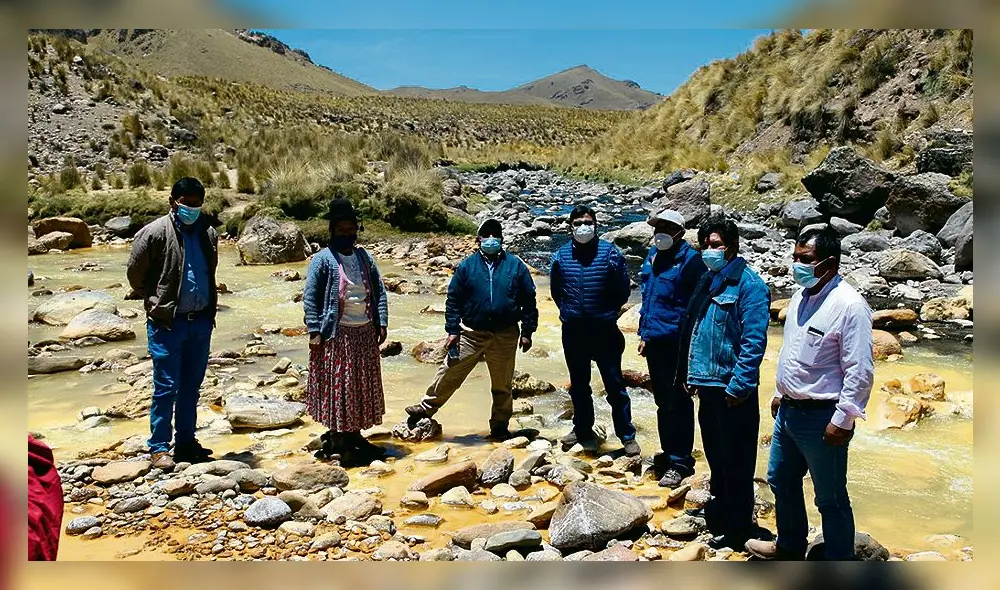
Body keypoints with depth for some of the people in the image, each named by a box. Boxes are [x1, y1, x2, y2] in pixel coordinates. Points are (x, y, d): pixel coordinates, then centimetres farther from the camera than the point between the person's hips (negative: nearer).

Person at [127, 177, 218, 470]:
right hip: (167, 322, -5)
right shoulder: (155, 233, -9)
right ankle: (159, 447, 11)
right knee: (166, 387, -1)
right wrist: (155, 303, 4)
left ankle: (186, 442, 24)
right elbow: (135, 273, -1)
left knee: (191, 387, 13)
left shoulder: (208, 233, 6)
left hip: (201, 321, 5)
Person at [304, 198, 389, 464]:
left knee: (363, 385, 11)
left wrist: (382, 323, 4)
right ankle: (337, 441, 7)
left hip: (365, 333, 6)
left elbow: (379, 291, 12)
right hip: (336, 334, -6)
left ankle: (354, 435, 24)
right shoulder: (322, 259, -6)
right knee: (337, 385, -2)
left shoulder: (365, 257, 10)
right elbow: (310, 296, -8)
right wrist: (314, 331, -13)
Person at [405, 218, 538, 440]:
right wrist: (452, 330, -3)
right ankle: (425, 409, 19)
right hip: (472, 334, 0)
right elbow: (453, 299, 3)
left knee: (502, 385, 12)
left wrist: (527, 332, 0)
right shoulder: (467, 266, 1)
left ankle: (500, 427, 27)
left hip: (505, 337, 0)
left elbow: (529, 301, 3)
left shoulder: (516, 266, 0)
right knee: (449, 374, 2)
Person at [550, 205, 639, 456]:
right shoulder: (561, 255, 1)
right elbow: (556, 290, 15)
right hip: (572, 332, 3)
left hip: (604, 332, -3)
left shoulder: (610, 253, -7)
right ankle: (583, 430, 33)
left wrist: (608, 313, 6)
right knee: (578, 386, 16)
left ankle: (627, 436, 11)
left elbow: (623, 289, 1)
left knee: (615, 384, 0)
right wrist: (567, 311, 12)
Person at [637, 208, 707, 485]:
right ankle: (669, 452, 30)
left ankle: (680, 461, 10)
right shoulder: (653, 255, 12)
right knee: (662, 401, 17)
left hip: (677, 343, -8)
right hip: (654, 341, 8)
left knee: (678, 403, 1)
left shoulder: (689, 259, -11)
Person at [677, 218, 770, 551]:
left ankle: (738, 527, 18)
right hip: (707, 384, 8)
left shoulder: (748, 284, -13)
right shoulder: (707, 280, 12)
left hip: (732, 388, -8)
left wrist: (738, 385, -21)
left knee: (736, 460, 4)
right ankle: (719, 508, 38)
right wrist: (689, 374, 16)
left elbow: (754, 342, -19)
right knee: (715, 453, 21)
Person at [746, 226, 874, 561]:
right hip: (788, 409, 9)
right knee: (781, 481, 23)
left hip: (821, 417, -9)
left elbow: (860, 370, -21)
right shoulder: (801, 295, 7)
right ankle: (789, 547, 43)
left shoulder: (849, 305, -19)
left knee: (831, 499, 5)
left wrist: (843, 420, -20)